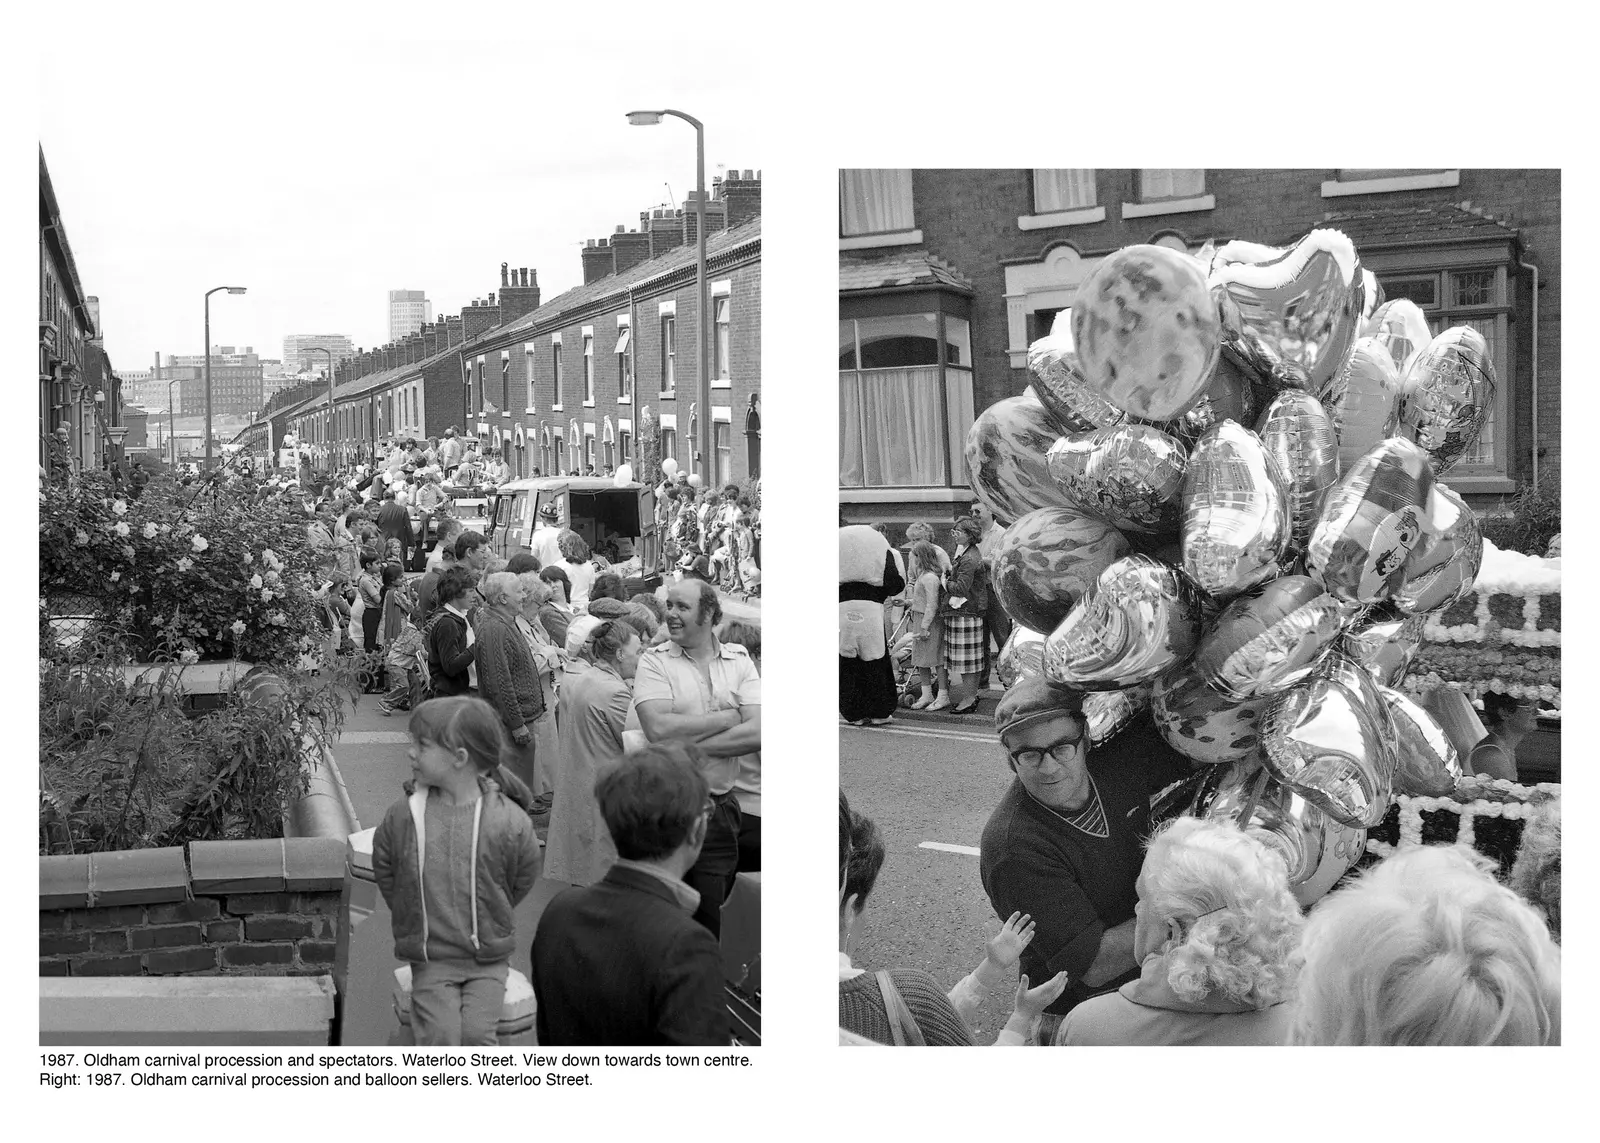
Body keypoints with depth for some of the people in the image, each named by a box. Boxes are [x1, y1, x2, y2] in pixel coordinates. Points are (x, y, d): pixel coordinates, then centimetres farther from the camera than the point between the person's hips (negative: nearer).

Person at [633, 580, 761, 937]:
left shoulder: (739, 661, 4)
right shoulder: (654, 662, -2)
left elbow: (756, 734, -9)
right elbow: (659, 729, -18)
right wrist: (725, 718, -10)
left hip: (721, 808, 2)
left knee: (709, 916, 9)